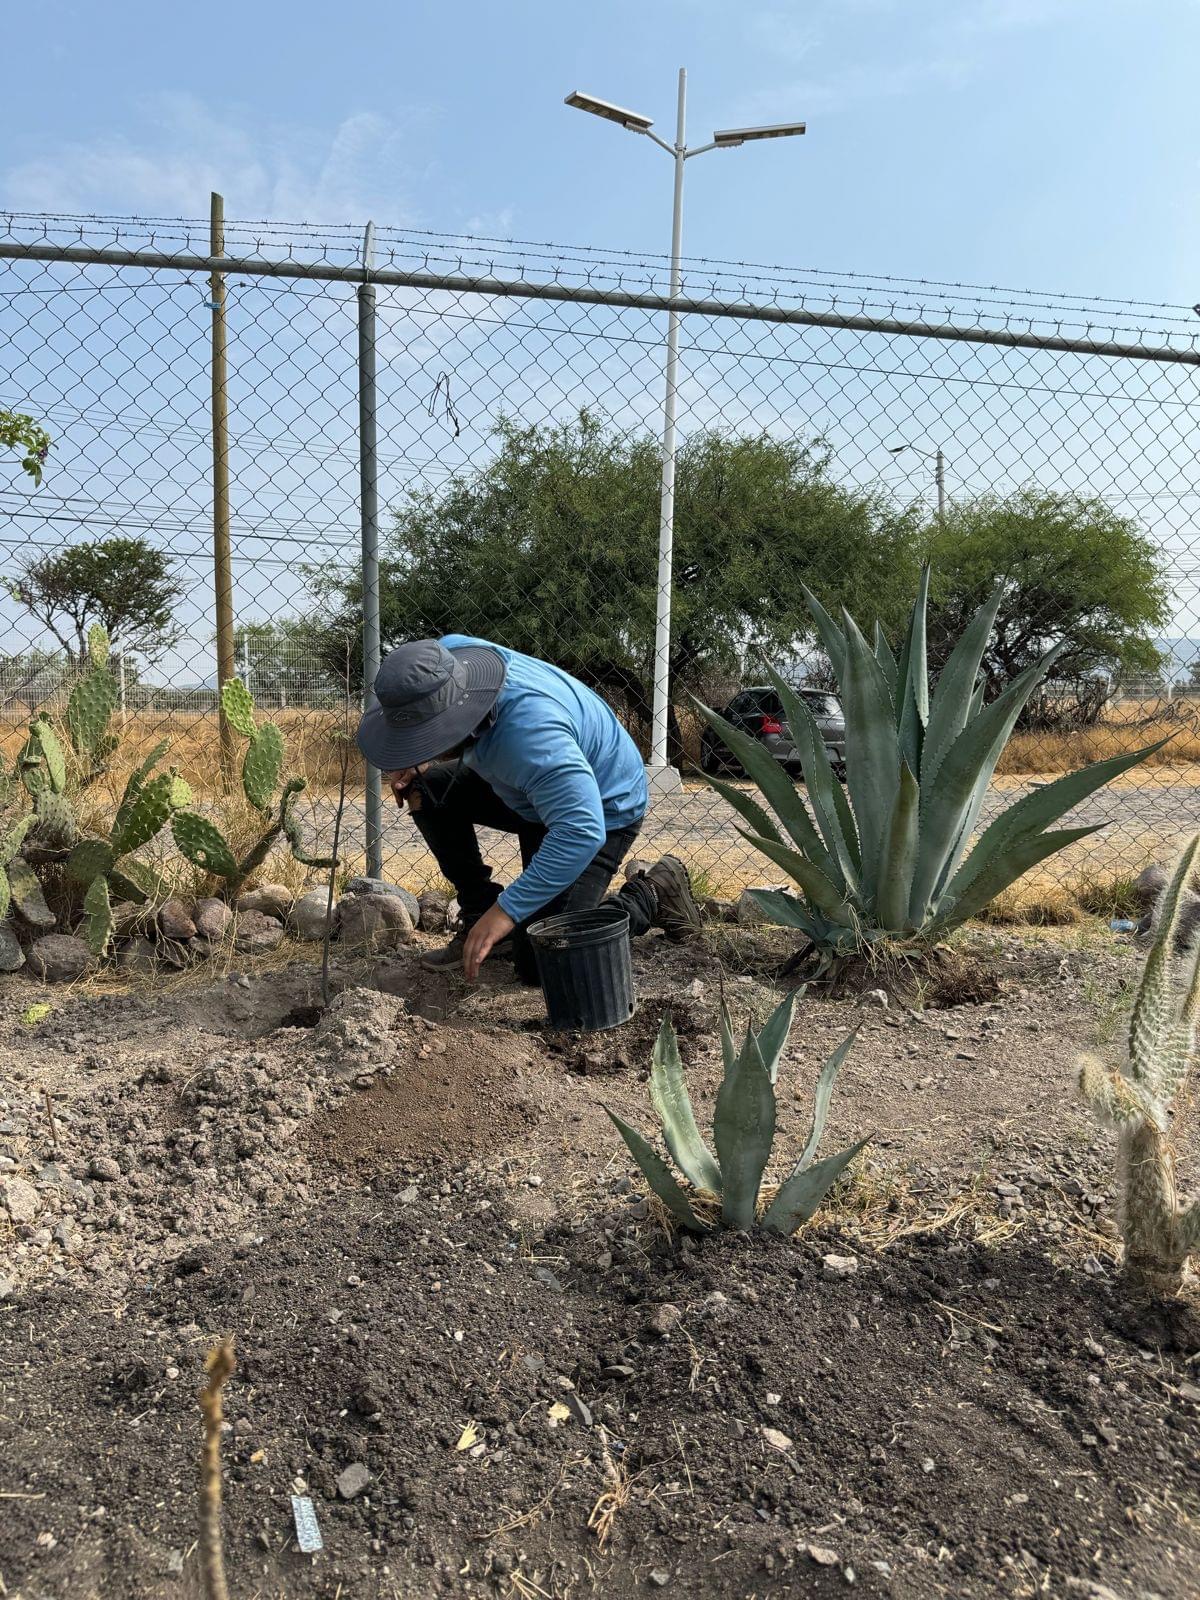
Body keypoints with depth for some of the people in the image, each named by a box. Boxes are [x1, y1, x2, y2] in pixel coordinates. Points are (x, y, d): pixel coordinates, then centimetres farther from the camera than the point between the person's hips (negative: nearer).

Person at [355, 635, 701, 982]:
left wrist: (506, 910, -44)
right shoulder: (446, 659, -17)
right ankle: (480, 918, 6)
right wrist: (413, 765, -11)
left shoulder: (529, 732, -42)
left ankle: (653, 892, 7)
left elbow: (582, 831, -46)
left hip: (601, 809, -8)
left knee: (538, 964, -12)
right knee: (429, 788, -1)